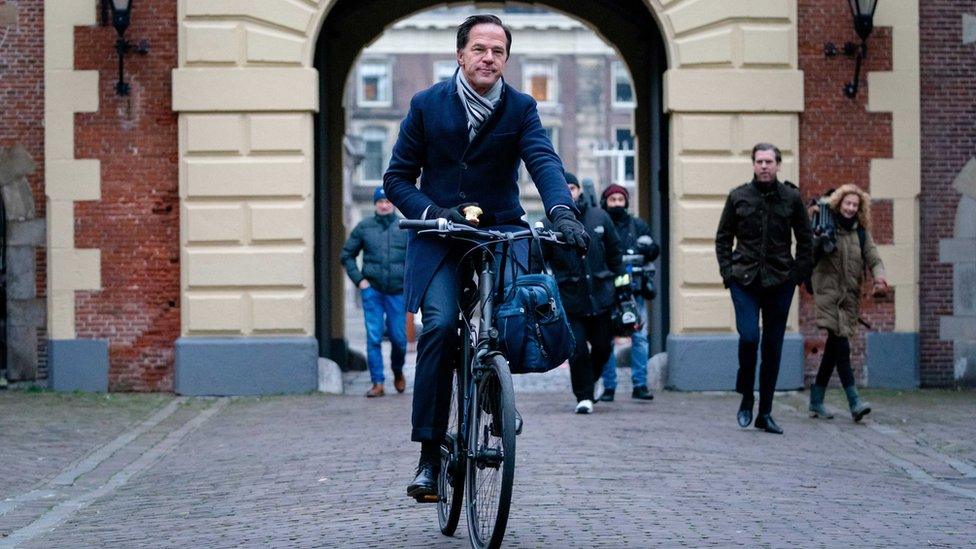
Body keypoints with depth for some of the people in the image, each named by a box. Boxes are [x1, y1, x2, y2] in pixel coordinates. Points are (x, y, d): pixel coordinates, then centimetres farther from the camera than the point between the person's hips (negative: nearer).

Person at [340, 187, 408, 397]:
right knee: (373, 338, -4)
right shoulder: (363, 227, 4)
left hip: (398, 291, 0)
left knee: (399, 338, 3)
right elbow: (346, 256, 12)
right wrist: (359, 279, 2)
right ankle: (377, 383, 0)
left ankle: (398, 372, 31)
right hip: (372, 291, 0)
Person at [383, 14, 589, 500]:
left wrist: (562, 210, -36)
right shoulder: (427, 105, 1)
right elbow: (397, 178, 4)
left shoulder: (521, 109, 1)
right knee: (440, 324, -23)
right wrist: (430, 212, -16)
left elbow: (543, 161, -16)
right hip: (439, 237, -1)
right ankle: (429, 453, -17)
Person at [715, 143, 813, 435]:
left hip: (780, 281, 1)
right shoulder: (738, 197, 4)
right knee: (749, 336, -18)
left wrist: (799, 273, 1)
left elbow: (805, 240, 10)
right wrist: (728, 271, 0)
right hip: (745, 280, -1)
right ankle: (746, 397, 4)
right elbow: (723, 238, 10)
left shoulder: (791, 198, 4)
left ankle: (765, 413, 13)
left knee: (773, 347, 5)